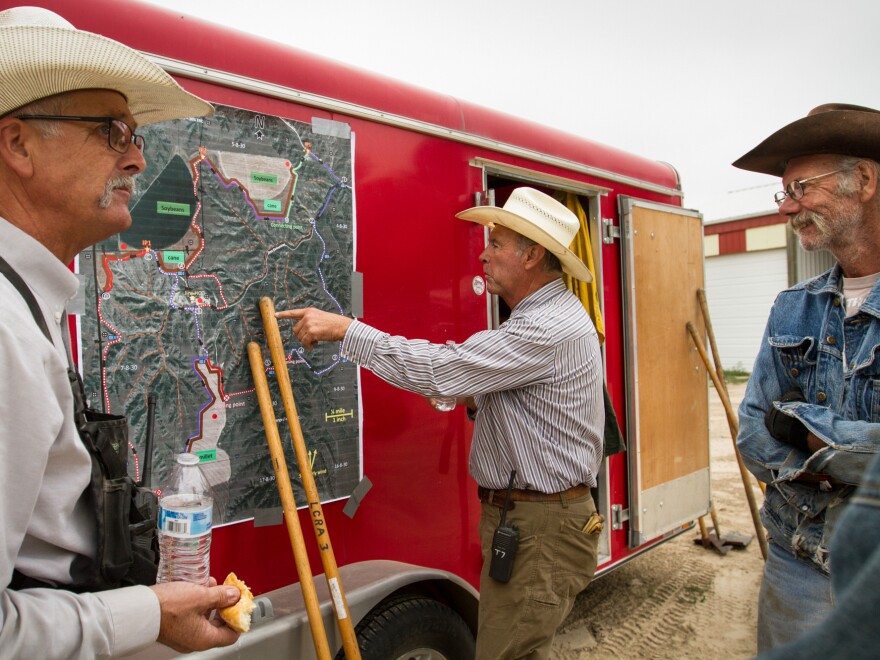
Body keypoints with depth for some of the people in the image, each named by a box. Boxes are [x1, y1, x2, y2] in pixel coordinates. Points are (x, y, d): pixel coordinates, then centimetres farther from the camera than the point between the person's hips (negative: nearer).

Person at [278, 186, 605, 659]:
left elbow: (440, 368, -26)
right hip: (519, 518, 10)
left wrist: (343, 329, -19)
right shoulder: (550, 315, 13)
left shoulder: (549, 329, -22)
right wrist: (476, 401, 5)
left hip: (540, 531, -10)